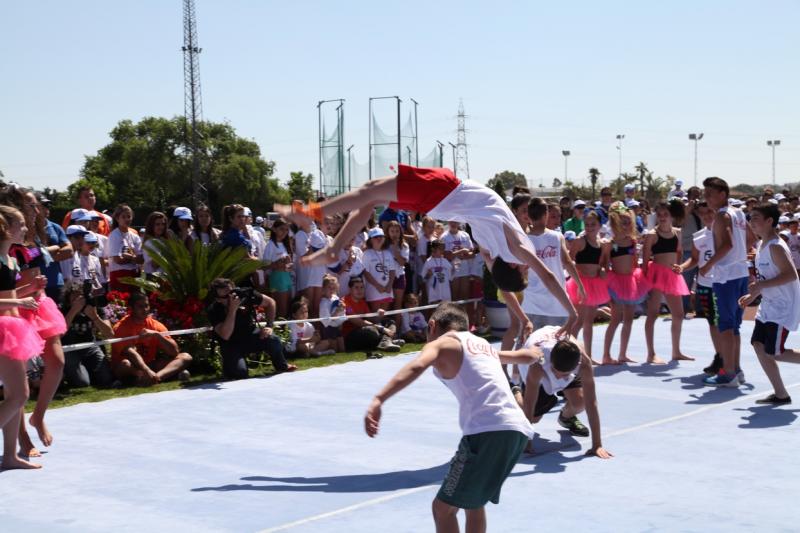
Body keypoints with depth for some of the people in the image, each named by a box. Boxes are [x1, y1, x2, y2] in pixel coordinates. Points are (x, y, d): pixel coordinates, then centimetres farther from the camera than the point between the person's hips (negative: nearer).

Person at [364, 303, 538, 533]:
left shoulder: (441, 343, 7)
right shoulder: (482, 344, 28)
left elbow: (416, 366, -17)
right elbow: (526, 356, 47)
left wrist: (377, 401, -29)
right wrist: (534, 352, 72)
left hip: (488, 432, -8)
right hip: (519, 430, 8)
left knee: (443, 507, 0)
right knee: (473, 502, 26)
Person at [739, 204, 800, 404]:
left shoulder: (776, 246, -18)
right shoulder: (762, 246, 11)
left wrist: (761, 285, -29)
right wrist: (753, 295, 14)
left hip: (783, 308, -9)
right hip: (768, 306, 10)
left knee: (774, 353, -9)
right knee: (758, 345, 3)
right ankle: (780, 394, 10)